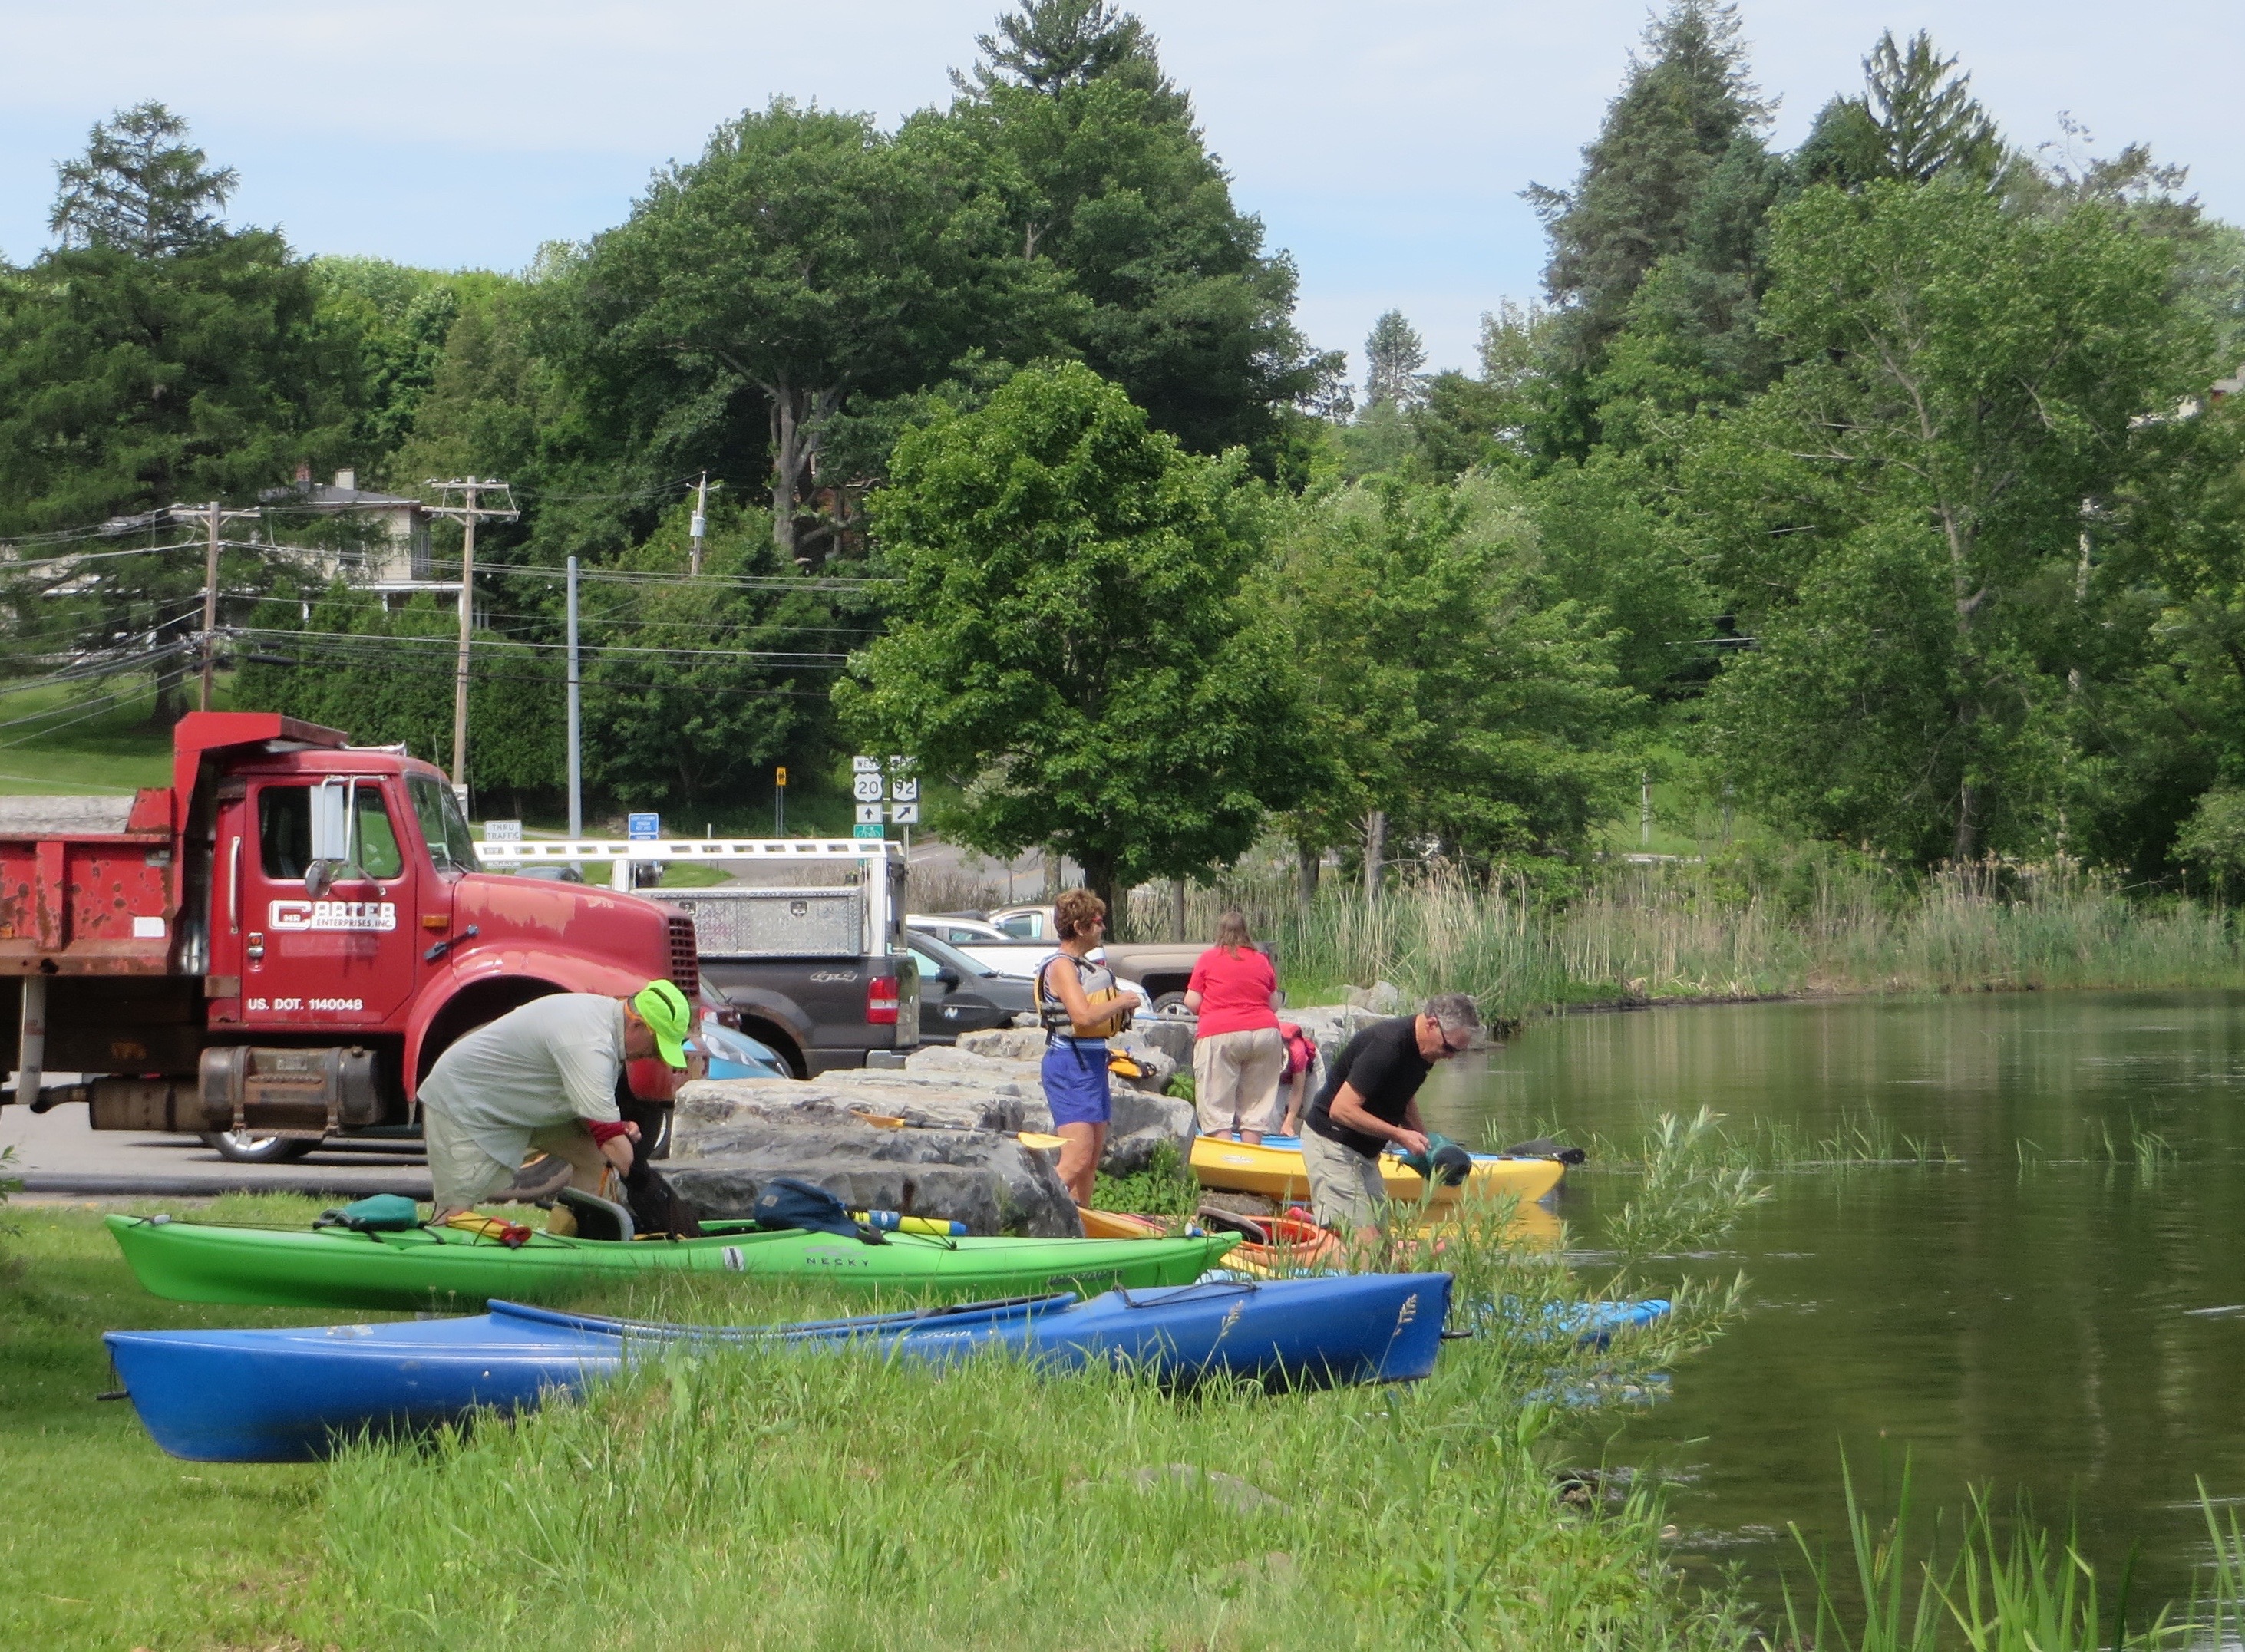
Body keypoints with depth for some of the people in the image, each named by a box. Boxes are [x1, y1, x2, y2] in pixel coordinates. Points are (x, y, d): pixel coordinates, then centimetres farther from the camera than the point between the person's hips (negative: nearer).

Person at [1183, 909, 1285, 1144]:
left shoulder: (1209, 959, 2)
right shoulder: (1262, 961, 10)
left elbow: (1191, 1003, 1)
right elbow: (1274, 1005, 16)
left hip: (1220, 1036, -3)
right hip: (1265, 1033, 3)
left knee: (1217, 1108, -1)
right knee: (1255, 1106, 10)